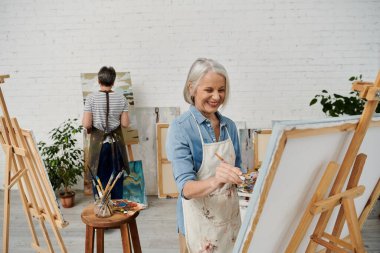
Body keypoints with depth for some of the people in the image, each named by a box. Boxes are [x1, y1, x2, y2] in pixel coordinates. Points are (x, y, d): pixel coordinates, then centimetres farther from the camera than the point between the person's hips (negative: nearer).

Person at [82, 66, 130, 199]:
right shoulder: (121, 98, -5)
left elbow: (86, 124, -13)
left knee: (99, 179, 11)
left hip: (99, 142, -1)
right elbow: (125, 123, -3)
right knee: (117, 179, 13)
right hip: (116, 142, 2)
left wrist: (90, 128, 9)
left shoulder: (91, 98, -10)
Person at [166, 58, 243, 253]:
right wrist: (215, 181, -42)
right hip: (199, 220, -5)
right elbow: (186, 188, -24)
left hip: (230, 215, 5)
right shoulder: (180, 128, -17)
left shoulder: (229, 126, 0)